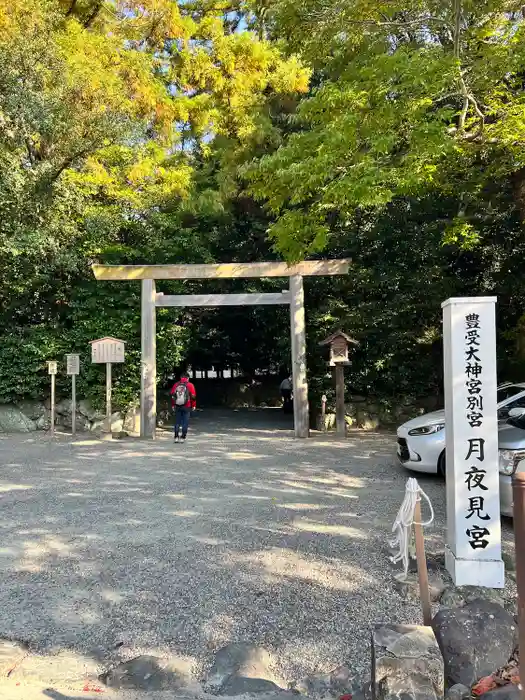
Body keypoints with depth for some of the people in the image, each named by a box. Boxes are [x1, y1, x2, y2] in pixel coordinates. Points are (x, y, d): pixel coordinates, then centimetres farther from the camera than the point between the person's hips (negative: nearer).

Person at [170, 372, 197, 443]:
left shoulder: (176, 385, 5)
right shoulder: (190, 385, -4)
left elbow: (172, 395, 7)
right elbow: (193, 396, -6)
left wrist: (173, 405, 15)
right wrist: (193, 405, 4)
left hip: (177, 406, 3)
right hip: (186, 407, -3)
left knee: (177, 422, 10)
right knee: (185, 422, 3)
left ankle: (176, 437, 8)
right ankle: (182, 437, 1)